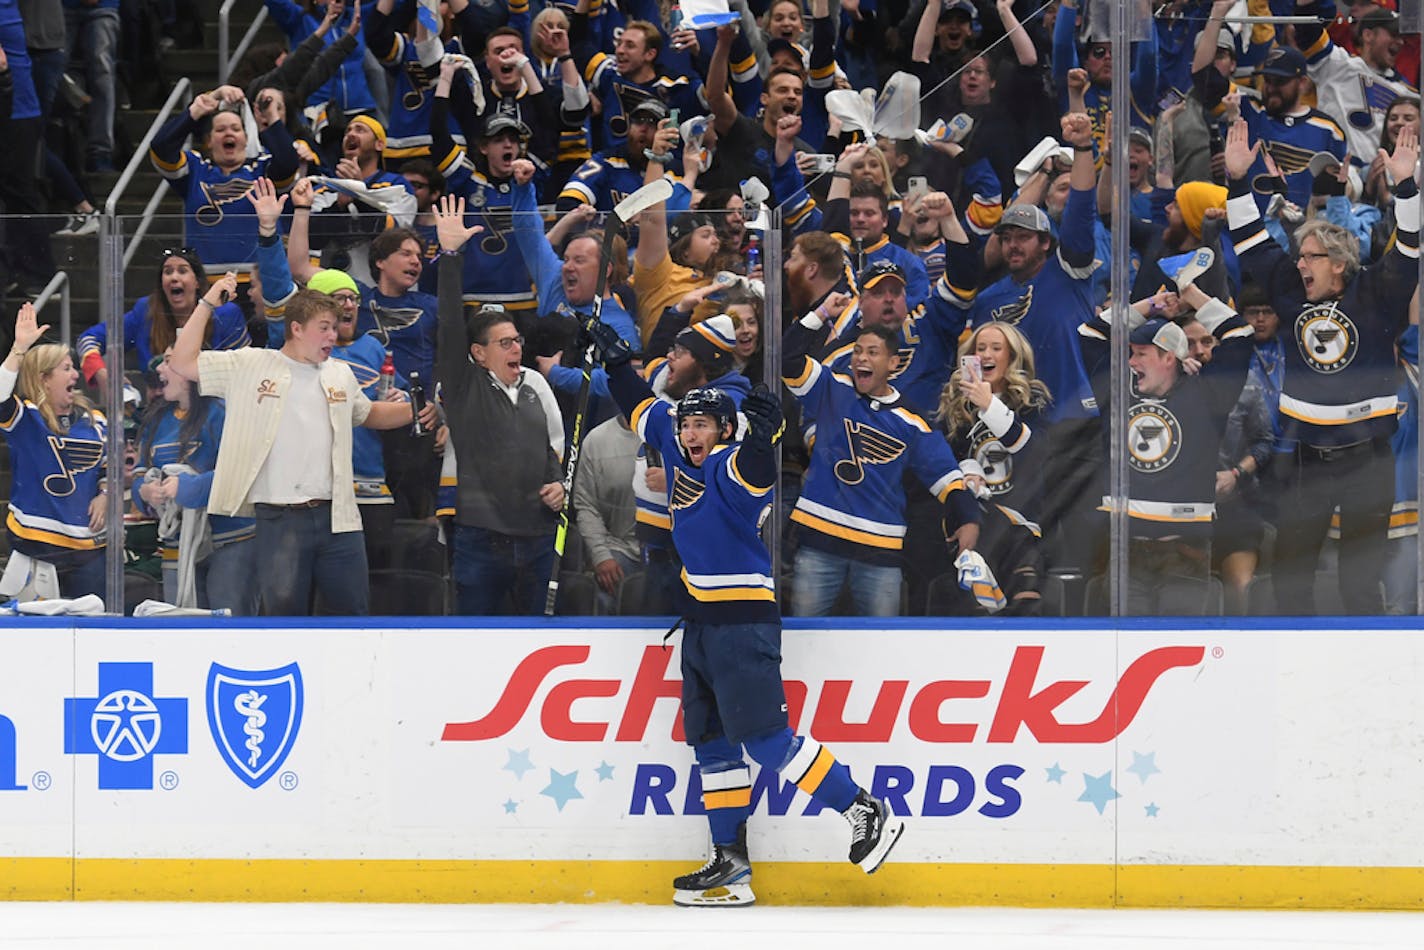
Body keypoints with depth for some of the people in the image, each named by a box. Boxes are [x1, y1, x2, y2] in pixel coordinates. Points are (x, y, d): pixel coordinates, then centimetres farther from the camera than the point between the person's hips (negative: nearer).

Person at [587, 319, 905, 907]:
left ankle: (867, 813, -7)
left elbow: (755, 473, -39)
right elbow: (643, 410, 26)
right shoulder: (677, 450, 10)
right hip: (702, 620, 10)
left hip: (743, 621, -10)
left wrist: (762, 434, -55)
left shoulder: (731, 467, -15)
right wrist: (616, 361, 27)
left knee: (762, 736, -13)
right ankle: (731, 864, 9)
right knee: (711, 741, 7)